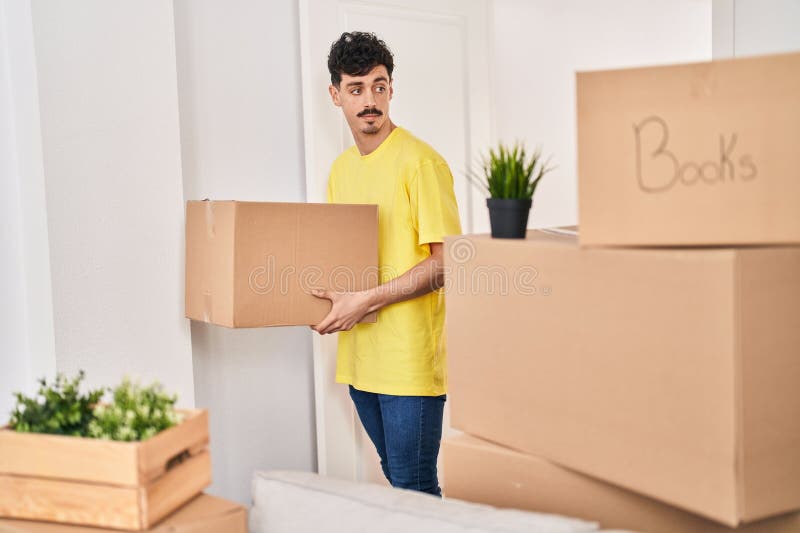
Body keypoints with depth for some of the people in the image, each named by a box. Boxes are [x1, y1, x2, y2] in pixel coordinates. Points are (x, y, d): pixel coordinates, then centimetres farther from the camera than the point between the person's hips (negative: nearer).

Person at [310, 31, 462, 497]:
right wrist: (325, 301, 4)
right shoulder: (340, 169, 13)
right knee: (395, 478, 19)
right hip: (360, 355, 7)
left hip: (411, 358, -7)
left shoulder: (419, 162, -12)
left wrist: (366, 300, -19)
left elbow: (446, 263, -16)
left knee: (414, 488, 1)